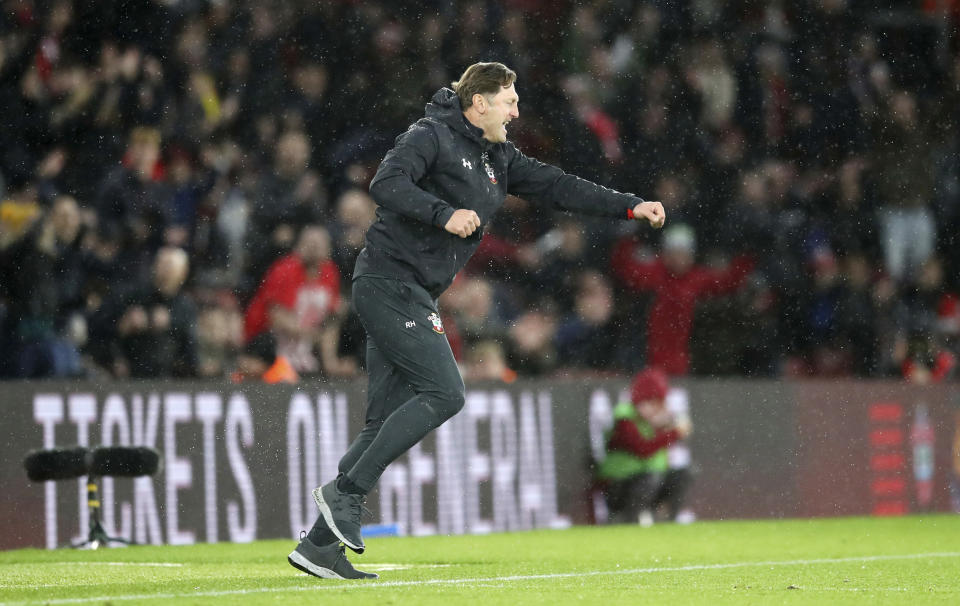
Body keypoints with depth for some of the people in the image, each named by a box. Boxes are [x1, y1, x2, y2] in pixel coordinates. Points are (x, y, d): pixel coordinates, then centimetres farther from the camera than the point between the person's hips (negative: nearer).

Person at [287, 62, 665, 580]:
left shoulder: (498, 159, 18)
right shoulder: (431, 137, -7)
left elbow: (556, 186, 20)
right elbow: (386, 183, -21)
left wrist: (630, 207, 15)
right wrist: (444, 214, -29)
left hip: (413, 298, 9)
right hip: (389, 281, -9)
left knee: (389, 418, 3)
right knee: (443, 392, -18)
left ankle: (319, 544, 1)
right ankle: (344, 491, -17)